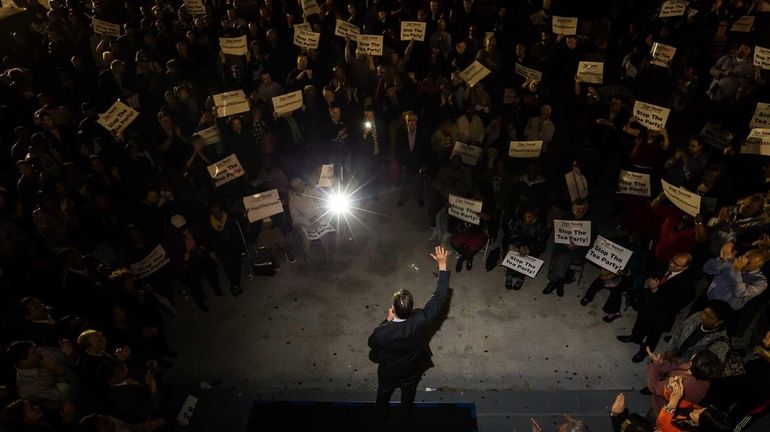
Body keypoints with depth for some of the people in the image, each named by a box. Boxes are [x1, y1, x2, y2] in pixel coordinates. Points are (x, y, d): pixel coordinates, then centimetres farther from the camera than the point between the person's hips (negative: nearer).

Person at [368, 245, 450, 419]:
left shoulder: (382, 333, -43)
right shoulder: (421, 320, -41)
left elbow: (372, 344, -17)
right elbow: (439, 296, -30)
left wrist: (387, 320, -16)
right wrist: (442, 264, -25)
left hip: (389, 371, -1)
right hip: (412, 370, 1)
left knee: (384, 391, 33)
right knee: (409, 391, 34)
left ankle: (382, 412, 61)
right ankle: (407, 412, 63)